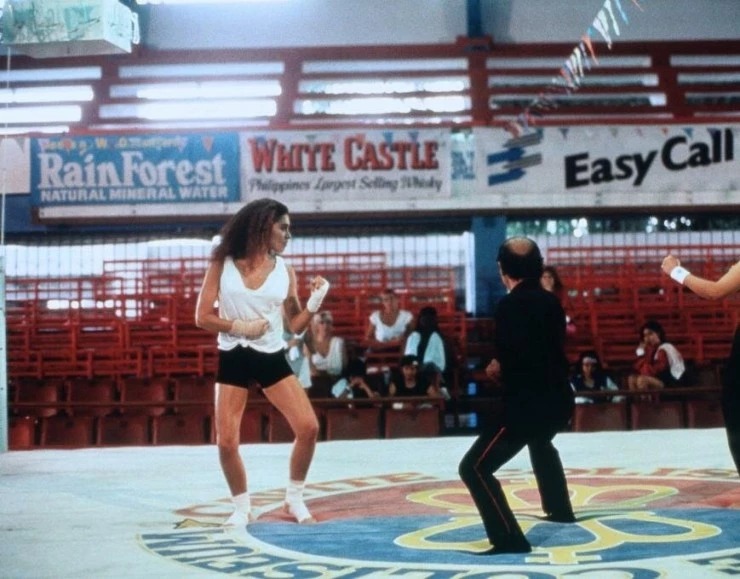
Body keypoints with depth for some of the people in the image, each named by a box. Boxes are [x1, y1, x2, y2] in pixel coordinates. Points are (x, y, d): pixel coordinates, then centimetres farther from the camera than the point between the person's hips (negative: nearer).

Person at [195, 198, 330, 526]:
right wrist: (239, 327, -14)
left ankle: (294, 500, 10)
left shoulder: (284, 271, 3)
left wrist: (315, 302, -11)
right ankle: (242, 507, 16)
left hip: (272, 358, 2)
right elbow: (203, 317, -4)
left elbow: (295, 326, 5)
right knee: (226, 441, -6)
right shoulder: (223, 264, -3)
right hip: (233, 359, -2)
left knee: (308, 427, -9)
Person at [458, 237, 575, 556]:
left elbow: (512, 361, -23)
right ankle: (560, 510, 54)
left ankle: (509, 539, -17)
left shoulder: (511, 305, -17)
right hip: (556, 398, 9)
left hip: (528, 403, -9)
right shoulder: (550, 301, 9)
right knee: (540, 444, 41)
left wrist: (499, 368, -1)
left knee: (475, 468, -10)